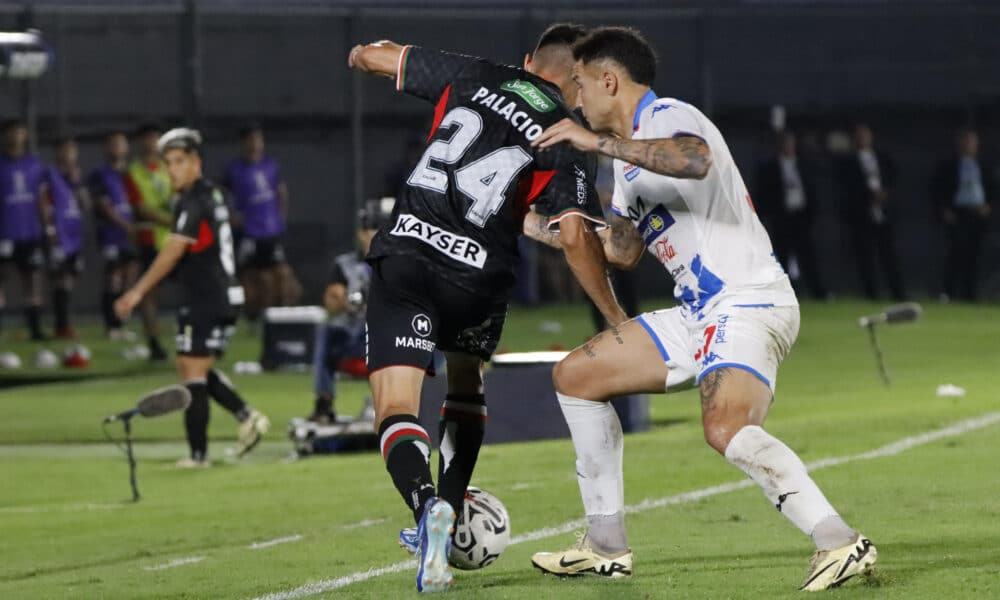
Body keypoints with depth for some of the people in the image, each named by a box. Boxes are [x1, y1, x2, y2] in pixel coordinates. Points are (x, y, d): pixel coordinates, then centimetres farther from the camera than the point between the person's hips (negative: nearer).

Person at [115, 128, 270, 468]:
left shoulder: (192, 203, -14)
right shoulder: (212, 195, 15)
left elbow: (173, 252, -21)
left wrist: (138, 292, -22)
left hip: (204, 301, -9)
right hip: (226, 297, 9)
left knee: (192, 372, -5)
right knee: (199, 370, 18)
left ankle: (198, 453, -5)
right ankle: (247, 417, 8)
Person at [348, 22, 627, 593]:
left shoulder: (475, 76, 9)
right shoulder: (569, 142, 2)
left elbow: (372, 56, 17)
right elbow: (576, 236, -9)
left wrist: (366, 54, 42)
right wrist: (618, 319, -2)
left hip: (406, 252, 0)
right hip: (480, 274, 1)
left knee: (396, 412, -6)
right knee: (467, 386, 30)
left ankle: (427, 506, -34)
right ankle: (448, 522, 28)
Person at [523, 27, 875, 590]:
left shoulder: (670, 118, -10)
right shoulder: (632, 154, 21)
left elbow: (695, 160, -36)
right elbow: (624, 249, 32)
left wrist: (597, 141, -30)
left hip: (749, 301, -11)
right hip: (697, 314, 11)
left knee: (726, 428, -34)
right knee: (576, 375, 13)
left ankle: (840, 542, -34)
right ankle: (607, 545, 17)